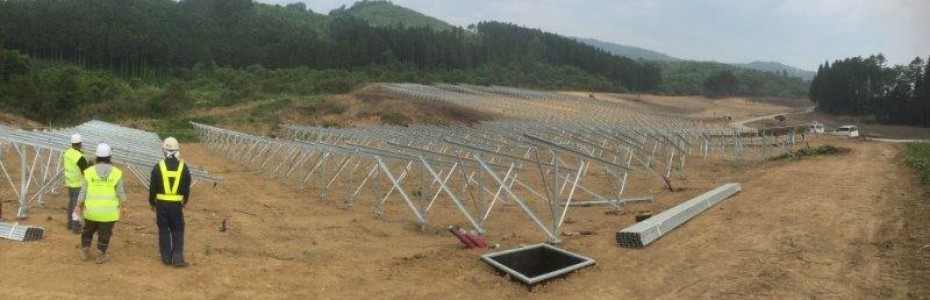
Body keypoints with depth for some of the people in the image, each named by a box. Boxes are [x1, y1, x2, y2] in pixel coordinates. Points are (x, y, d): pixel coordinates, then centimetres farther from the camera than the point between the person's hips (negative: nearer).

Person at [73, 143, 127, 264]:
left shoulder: (89, 172, -7)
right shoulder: (115, 172, -9)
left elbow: (83, 191, -2)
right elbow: (120, 192, -3)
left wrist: (79, 205, 10)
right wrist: (123, 206, 9)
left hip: (91, 210, 2)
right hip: (109, 211, -2)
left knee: (88, 230, 23)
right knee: (104, 234, 11)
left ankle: (85, 253, 29)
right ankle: (101, 256, 16)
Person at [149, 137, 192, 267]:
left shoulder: (158, 167, -7)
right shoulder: (183, 167, -4)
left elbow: (153, 187, -2)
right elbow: (187, 187, 4)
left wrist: (152, 202, 12)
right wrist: (185, 201, 19)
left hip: (161, 203, 0)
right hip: (176, 203, 1)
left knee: (163, 229, 10)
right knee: (177, 230, 9)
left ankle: (166, 257, 13)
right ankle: (178, 257, 0)